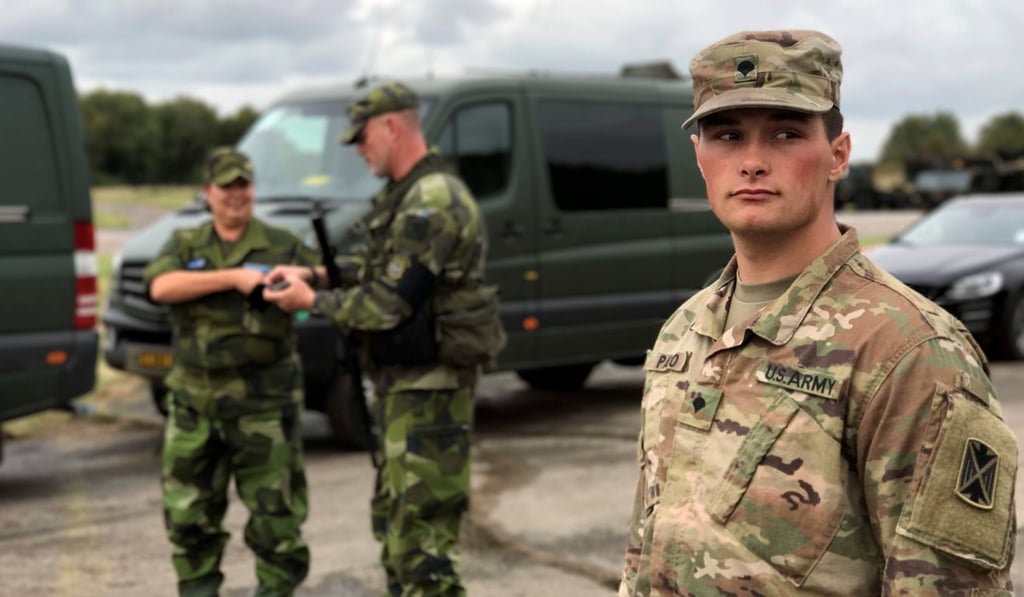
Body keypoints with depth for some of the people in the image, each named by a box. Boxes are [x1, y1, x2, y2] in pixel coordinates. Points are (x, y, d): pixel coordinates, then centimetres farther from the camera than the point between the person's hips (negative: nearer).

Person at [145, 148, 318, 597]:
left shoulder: (281, 246, 4)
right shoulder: (185, 246, 8)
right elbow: (162, 287, -11)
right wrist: (233, 277, -19)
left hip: (263, 403, -2)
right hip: (194, 402, 3)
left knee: (274, 508, 0)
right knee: (188, 510, 10)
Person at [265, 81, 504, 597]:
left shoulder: (433, 202, -21)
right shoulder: (403, 194, 12)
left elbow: (389, 303, -23)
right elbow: (373, 265, 21)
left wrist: (314, 302, -10)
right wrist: (313, 274, 6)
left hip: (429, 387, -11)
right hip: (401, 381, 11)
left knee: (420, 535, -9)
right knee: (392, 517, 22)